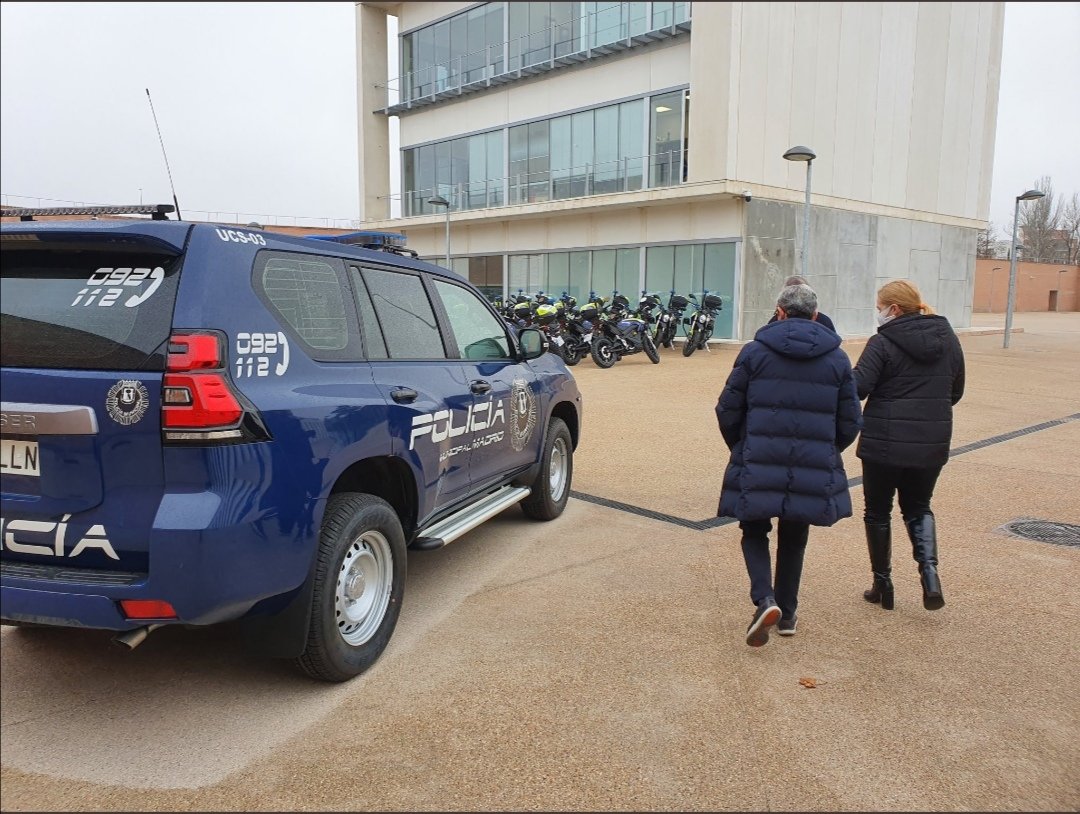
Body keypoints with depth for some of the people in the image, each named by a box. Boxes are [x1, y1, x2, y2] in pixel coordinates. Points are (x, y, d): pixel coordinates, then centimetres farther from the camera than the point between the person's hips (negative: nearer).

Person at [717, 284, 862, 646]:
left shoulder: (755, 351, -2)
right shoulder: (837, 358, 4)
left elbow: (728, 410, -1)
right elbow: (850, 422, 6)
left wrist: (740, 448, 16)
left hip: (758, 466, -2)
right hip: (814, 470, 2)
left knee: (754, 532, 14)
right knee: (793, 539, 19)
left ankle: (764, 599, -7)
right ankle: (787, 614, 27)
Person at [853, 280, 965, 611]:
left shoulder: (883, 342, -13)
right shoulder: (948, 339, 7)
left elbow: (858, 386, -21)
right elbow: (956, 392, 15)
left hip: (884, 444, -5)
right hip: (932, 444, 5)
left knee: (878, 512, 11)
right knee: (918, 508, 22)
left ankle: (882, 585, 19)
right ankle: (929, 570, 1)